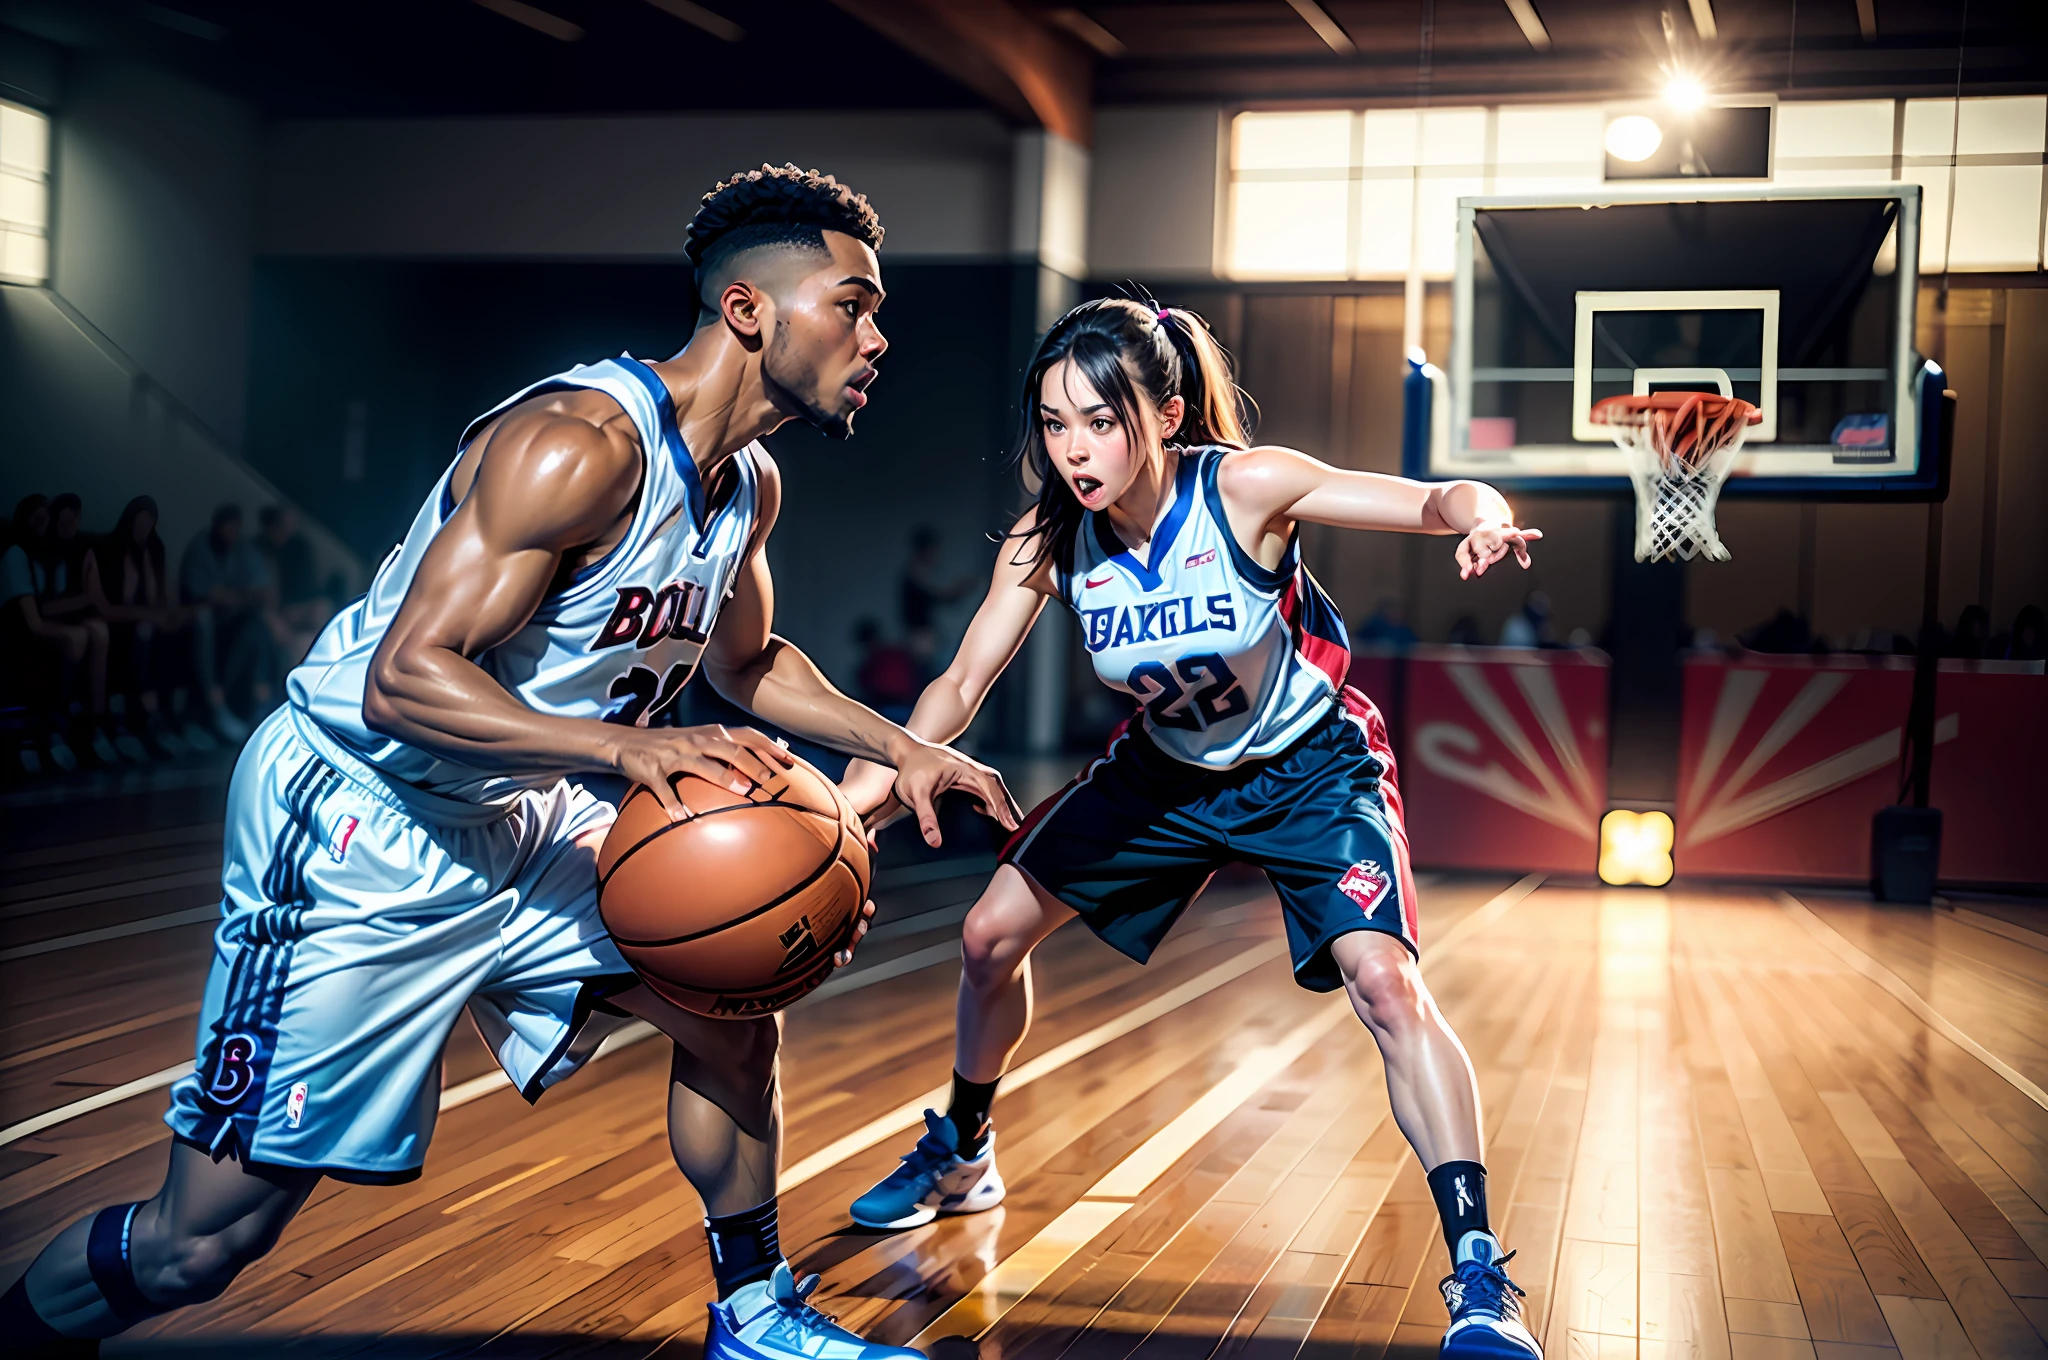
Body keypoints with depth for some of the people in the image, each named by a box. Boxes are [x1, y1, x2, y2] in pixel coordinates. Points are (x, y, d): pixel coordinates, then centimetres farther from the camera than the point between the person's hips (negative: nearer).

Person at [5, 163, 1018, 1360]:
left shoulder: (751, 486, 2)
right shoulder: (579, 443, -27)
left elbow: (746, 661, 21)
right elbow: (404, 678, -31)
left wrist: (896, 748, 7)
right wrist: (630, 745, -42)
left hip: (519, 822, 9)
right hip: (360, 824, -9)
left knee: (731, 1010, 9)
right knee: (204, 1239, -4)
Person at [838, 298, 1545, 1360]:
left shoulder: (1243, 488, -29)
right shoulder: (1049, 540, -18)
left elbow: (1433, 500, -33)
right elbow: (963, 683, -18)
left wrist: (1482, 518, -57)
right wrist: (865, 787, -35)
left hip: (1308, 765, -5)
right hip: (1167, 767, 5)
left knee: (1383, 981, -26)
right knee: (992, 934, 7)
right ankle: (962, 1157, 35)